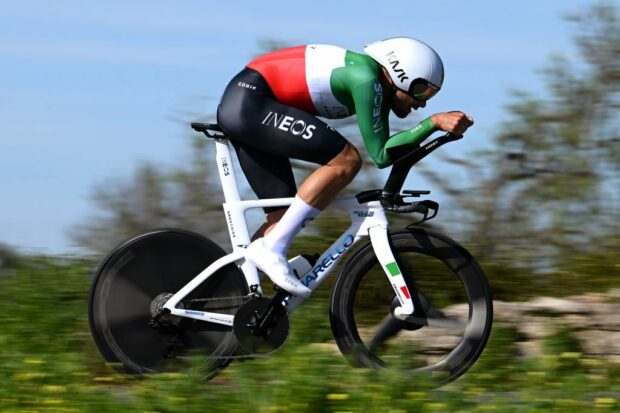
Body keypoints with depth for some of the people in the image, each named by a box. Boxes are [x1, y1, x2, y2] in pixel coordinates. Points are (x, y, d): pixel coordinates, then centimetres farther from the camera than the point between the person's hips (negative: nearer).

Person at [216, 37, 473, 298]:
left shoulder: (379, 88, 11)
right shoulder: (366, 78, -17)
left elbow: (387, 151, 14)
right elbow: (380, 155, -18)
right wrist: (434, 122, -20)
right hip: (249, 102, -10)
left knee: (285, 217, 7)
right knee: (346, 160, -17)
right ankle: (272, 248, -18)